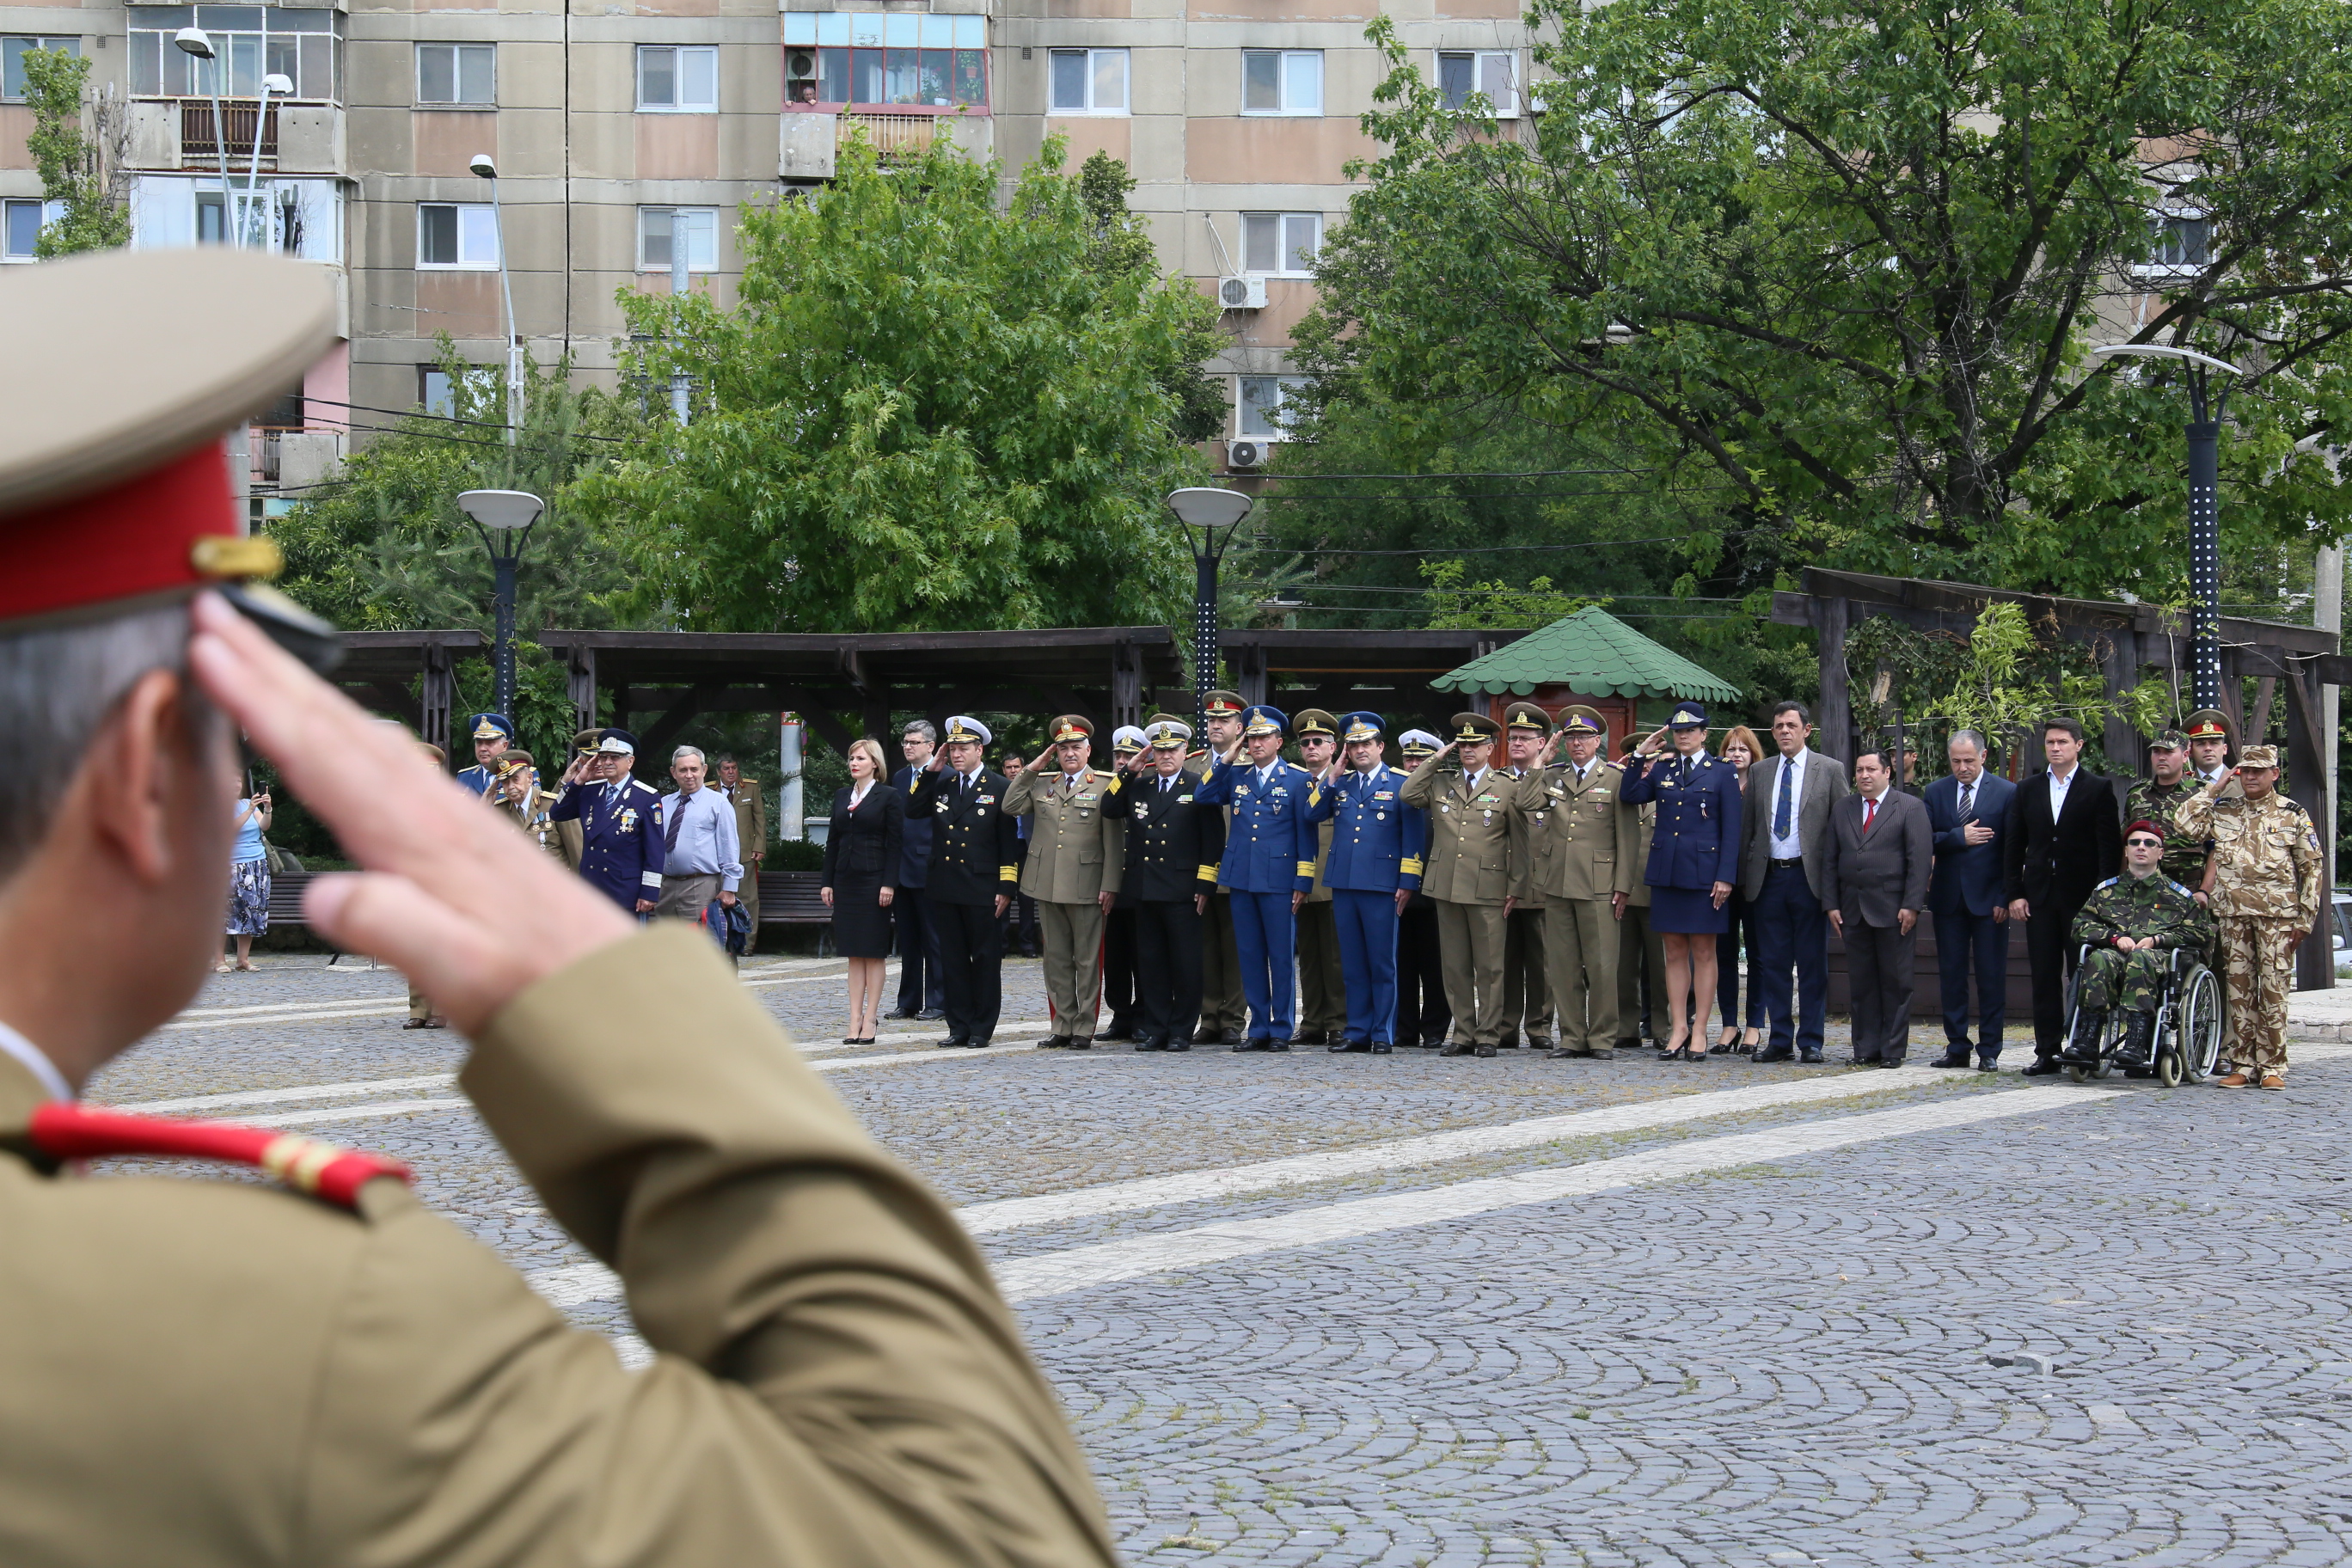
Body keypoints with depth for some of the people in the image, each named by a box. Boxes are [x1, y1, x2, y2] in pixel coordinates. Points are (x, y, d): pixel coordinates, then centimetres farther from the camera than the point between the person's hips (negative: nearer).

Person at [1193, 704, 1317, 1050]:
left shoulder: (1298, 779, 1)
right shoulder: (1235, 775, 12)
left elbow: (1306, 833, -1)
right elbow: (1201, 797, 1)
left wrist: (1303, 882, -7)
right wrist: (1226, 760, -1)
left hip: (1279, 881, -4)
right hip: (1241, 878, 4)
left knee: (1281, 957, 0)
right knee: (1250, 956, 7)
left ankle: (1281, 1030, 7)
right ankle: (1259, 1029, 13)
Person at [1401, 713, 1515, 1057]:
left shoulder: (1508, 789, 6)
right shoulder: (1440, 783, 15)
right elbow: (1407, 795, 0)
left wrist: (1513, 885, 0)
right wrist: (1436, 759, 4)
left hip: (1487, 890, -3)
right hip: (1446, 887, 3)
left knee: (1489, 967, -2)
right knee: (1455, 966, 6)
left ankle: (1488, 1036, 4)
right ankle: (1463, 1035, 12)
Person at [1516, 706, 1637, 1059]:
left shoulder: (1615, 778, 4)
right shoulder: (1551, 776, 16)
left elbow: (1627, 836, 0)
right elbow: (1526, 804, -2)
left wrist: (1623, 886, -6)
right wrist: (1540, 762, 1)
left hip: (1598, 885, -4)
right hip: (1557, 884, 4)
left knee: (1601, 964, -4)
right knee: (1562, 964, 5)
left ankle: (1602, 1038, 3)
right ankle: (1572, 1036, 11)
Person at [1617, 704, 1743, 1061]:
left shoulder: (1722, 775, 2)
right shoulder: (1661, 770, 13)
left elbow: (1731, 831, -2)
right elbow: (1629, 795, 0)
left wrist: (1725, 877, -10)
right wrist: (1640, 756, -3)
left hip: (1703, 871, -4)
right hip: (1666, 871, 4)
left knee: (1703, 951, 1)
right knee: (1674, 952, 6)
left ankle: (1699, 1031, 4)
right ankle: (1678, 1028, 9)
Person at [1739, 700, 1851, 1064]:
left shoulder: (1830, 770, 2)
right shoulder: (1760, 772, 12)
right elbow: (1749, 827, 12)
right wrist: (1744, 876, 5)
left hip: (1809, 877, -3)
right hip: (1768, 877, 3)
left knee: (1813, 964, 1)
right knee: (1773, 963, 5)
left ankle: (1810, 1041, 7)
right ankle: (1780, 1040, 11)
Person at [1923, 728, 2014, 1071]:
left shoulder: (2006, 793, -2)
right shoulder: (1936, 791, 8)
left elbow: (2013, 849, -4)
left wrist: (2006, 898, -9)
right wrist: (1959, 837, -14)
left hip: (1988, 899, -3)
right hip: (1948, 898, 3)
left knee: (1991, 977, 1)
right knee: (1951, 975, 6)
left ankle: (1989, 1051, 7)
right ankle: (1957, 1047, 12)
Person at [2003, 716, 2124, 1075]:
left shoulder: (2099, 789, 2)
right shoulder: (2028, 790, 12)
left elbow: (2111, 846, -2)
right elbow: (2013, 845, 11)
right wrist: (2014, 893, 3)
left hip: (2083, 896, -3)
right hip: (2040, 896, 3)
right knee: (2044, 977, 3)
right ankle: (2047, 1052, 6)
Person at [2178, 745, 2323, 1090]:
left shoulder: (2294, 814, 5)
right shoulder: (2222, 810, 11)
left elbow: (2312, 868, 6)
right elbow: (2184, 822, -4)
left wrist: (2306, 917, 0)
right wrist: (2215, 787, 2)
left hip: (2277, 913, -2)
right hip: (2233, 913, 2)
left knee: (2273, 988, -3)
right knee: (2239, 987, 4)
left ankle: (2272, 1065, 2)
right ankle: (2244, 1064, 8)